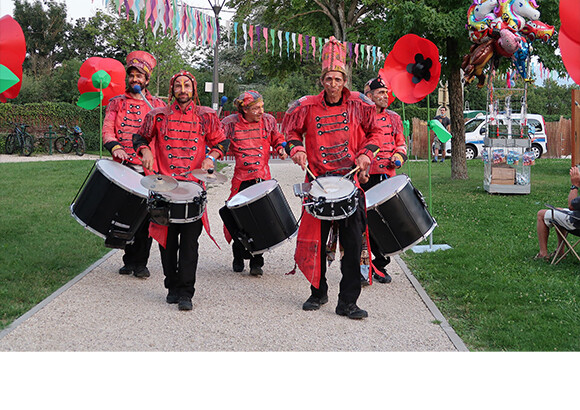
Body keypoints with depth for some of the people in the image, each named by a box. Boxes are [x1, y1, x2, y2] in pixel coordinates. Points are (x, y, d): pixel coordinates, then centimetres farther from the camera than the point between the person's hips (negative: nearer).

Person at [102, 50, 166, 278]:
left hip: (149, 170, -1)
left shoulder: (158, 105, 12)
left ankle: (140, 263, 4)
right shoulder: (116, 103, 13)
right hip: (123, 167, 1)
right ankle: (129, 260, 15)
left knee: (145, 216, -4)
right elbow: (107, 129, 2)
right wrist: (114, 146, -19)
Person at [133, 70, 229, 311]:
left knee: (190, 241, -7)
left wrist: (211, 157, -3)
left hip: (193, 185, -1)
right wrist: (145, 151, 0)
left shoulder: (206, 117, 8)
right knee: (167, 239, 6)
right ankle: (172, 287, 20)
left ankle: (186, 293, -3)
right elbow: (140, 137, 21)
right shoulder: (159, 116, 9)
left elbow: (221, 142, 16)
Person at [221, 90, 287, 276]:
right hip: (241, 178, -1)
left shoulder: (268, 120, 4)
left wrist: (281, 148, 0)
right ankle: (238, 259, 24)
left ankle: (256, 262, 11)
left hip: (263, 177, 1)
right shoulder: (230, 123, -3)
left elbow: (277, 139, 20)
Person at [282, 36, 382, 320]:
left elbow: (374, 132, 13)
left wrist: (366, 153, -3)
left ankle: (348, 302, 6)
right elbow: (291, 131, 15)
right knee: (315, 240, 7)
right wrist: (296, 149, -4)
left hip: (350, 181, 0)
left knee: (353, 243, -2)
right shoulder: (308, 107, 1)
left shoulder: (357, 105, 1)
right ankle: (318, 293, 27)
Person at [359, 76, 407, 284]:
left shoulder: (393, 118, 14)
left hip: (387, 179, 4)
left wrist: (398, 157, -1)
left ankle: (380, 267, 21)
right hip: (364, 179, -4)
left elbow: (401, 144, 21)